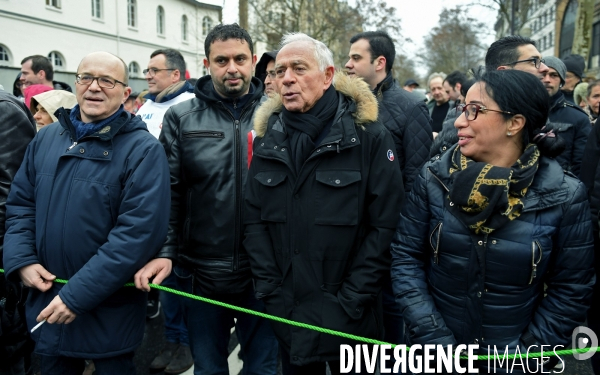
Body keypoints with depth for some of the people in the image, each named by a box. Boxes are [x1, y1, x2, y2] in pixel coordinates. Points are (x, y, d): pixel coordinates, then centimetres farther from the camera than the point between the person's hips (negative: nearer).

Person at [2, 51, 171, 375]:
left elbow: (140, 230, -22)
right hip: (46, 300, 5)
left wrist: (77, 295, -22)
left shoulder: (143, 150, -14)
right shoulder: (46, 138, 5)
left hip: (109, 310, -5)